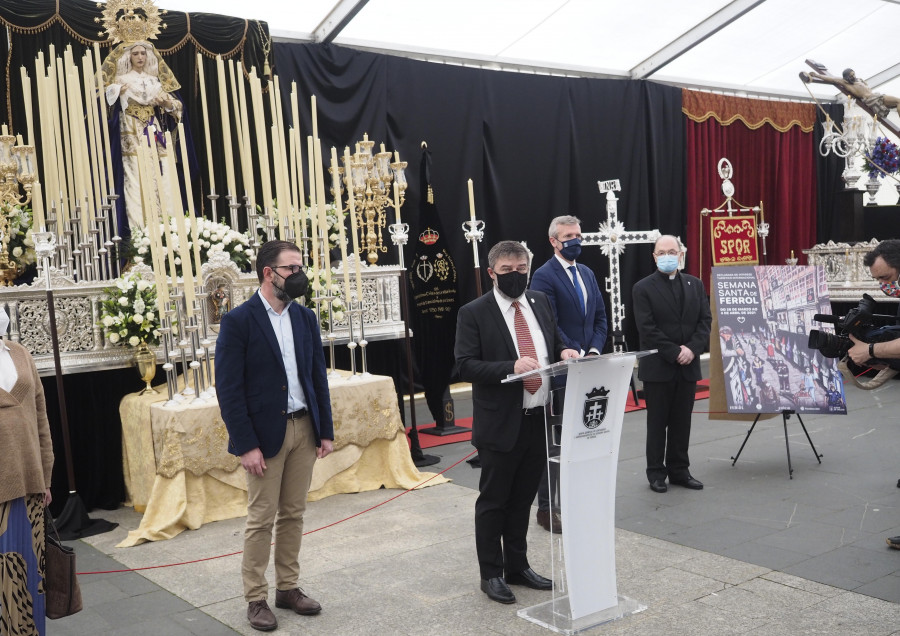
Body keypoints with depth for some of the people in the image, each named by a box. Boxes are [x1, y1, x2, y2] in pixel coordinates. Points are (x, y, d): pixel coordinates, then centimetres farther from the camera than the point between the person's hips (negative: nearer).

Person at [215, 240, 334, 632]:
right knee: (261, 519, 3)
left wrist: (325, 430, 6)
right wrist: (246, 445, -15)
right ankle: (255, 599, 16)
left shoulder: (305, 318, 7)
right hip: (265, 433, -5)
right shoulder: (238, 321, -10)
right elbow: (228, 389, -12)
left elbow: (318, 376, 10)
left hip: (303, 428, 5)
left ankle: (288, 588, 25)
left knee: (293, 514, 13)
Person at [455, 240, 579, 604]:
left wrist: (564, 352, -3)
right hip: (501, 423, -5)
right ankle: (491, 574, 22)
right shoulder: (474, 313, -9)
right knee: (494, 501, 7)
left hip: (540, 419, 6)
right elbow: (465, 366, -15)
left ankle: (517, 567, 32)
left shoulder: (540, 303, 10)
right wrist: (511, 367, -27)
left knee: (523, 498, 17)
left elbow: (555, 343, 20)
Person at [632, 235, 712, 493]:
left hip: (688, 366, 4)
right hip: (657, 367, -4)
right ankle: (656, 472, 14)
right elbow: (647, 329, -11)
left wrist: (692, 349, -10)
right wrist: (674, 353, -15)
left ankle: (679, 470, 20)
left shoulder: (695, 284, 10)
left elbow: (705, 320, 5)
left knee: (682, 421, 10)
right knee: (657, 422, 5)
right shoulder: (643, 288, -4)